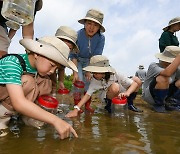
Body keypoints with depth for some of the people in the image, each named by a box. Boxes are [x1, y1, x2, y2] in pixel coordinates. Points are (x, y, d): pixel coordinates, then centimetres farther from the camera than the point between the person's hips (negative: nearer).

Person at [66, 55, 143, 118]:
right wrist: (76, 110, -37)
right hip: (108, 97, -1)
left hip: (121, 96, 2)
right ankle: (108, 106, -7)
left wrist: (127, 93, -46)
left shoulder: (116, 75, -25)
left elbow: (135, 84, -26)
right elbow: (88, 94, -27)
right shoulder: (95, 80, -23)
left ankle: (130, 102, 1)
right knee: (115, 87, -37)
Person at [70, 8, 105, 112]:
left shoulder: (101, 38, -23)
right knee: (78, 80, -15)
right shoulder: (77, 35, -27)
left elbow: (96, 56, -18)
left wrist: (90, 71, -24)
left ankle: (87, 105, 7)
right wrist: (75, 73, -27)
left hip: (90, 61, 1)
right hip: (77, 60, -1)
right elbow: (73, 56, -21)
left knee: (89, 80, -7)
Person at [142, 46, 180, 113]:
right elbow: (167, 73, -43)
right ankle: (158, 104, -8)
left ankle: (172, 104, 7)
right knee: (162, 79, -31)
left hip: (165, 95, 6)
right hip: (150, 96, -6)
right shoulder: (153, 66, -23)